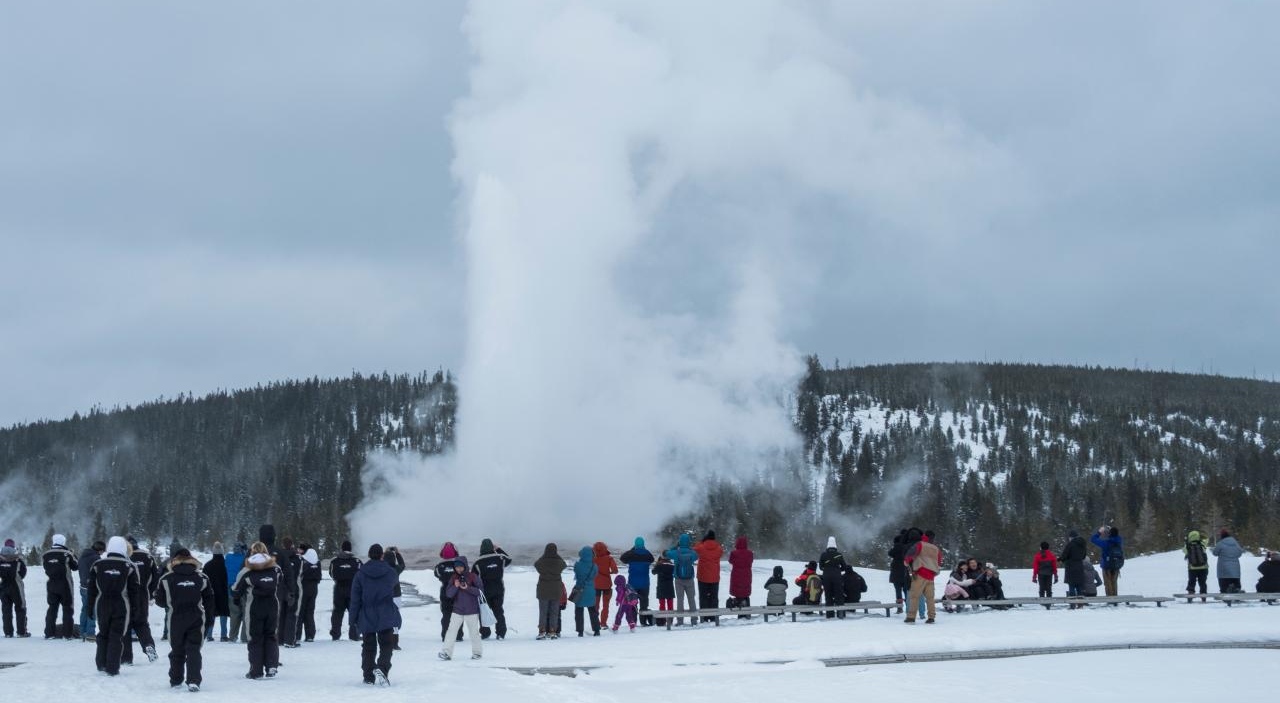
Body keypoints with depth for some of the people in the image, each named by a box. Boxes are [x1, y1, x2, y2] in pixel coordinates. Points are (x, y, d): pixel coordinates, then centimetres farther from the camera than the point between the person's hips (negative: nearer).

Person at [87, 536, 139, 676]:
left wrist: (90, 606, 10)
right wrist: (133, 607, 5)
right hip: (121, 606, -2)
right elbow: (134, 589, -3)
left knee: (103, 634, 17)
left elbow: (91, 588, 3)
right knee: (117, 636, 2)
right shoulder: (129, 567, -5)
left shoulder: (97, 565, 0)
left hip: (101, 605, 2)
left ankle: (101, 664, 18)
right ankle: (112, 668, 0)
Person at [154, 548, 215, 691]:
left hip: (176, 620, 0)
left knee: (177, 650, 15)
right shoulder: (202, 578, 0)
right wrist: (209, 621, 12)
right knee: (193, 650, 1)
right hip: (197, 620, 0)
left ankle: (176, 680, 23)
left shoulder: (166, 579, -4)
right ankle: (193, 680, -14)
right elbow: (209, 601, 4)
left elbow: (160, 601, 2)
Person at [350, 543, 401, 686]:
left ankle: (368, 676, 11)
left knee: (369, 647, 12)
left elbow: (355, 599, -2)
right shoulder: (390, 572, -3)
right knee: (386, 645, 1)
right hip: (386, 617, -1)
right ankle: (382, 668, -23)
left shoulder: (360, 574, -4)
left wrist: (353, 619, 4)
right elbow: (396, 582, 22)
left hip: (367, 618, 1)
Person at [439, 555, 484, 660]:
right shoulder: (453, 578, 4)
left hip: (472, 611, -3)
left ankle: (477, 652, 22)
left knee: (473, 632, 6)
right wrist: (455, 586, -19)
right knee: (451, 631, -5)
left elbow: (480, 591, -11)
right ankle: (446, 652, -3)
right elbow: (448, 594, -1)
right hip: (457, 610, 3)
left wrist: (468, 588, -22)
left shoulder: (473, 577, -6)